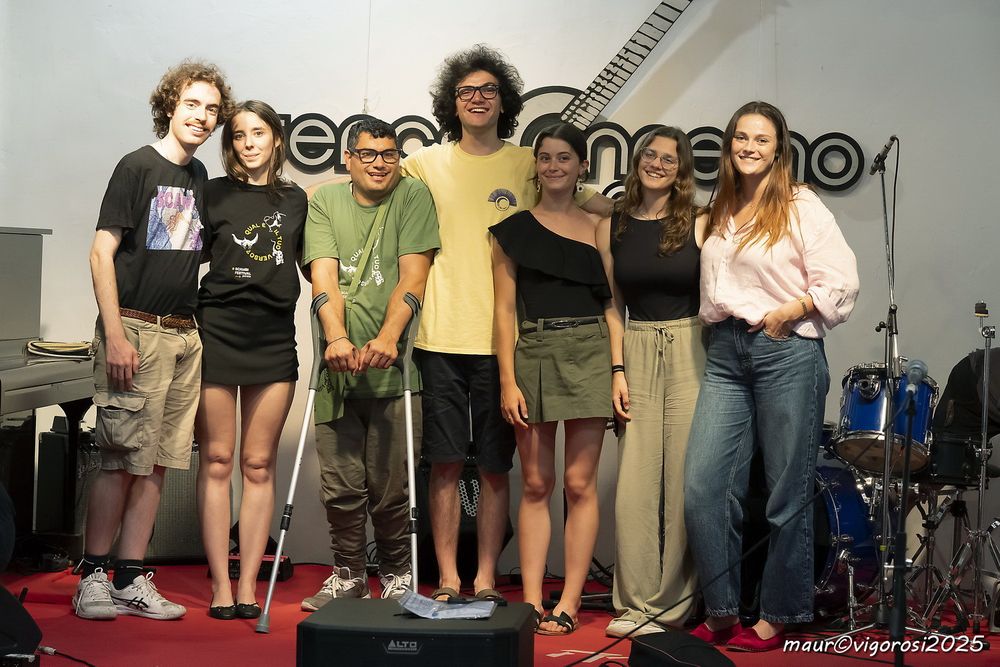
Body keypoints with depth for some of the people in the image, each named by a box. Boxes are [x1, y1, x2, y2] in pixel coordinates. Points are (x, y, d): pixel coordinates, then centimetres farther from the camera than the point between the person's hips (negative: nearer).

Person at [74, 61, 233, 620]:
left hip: (184, 335, 6)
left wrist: (193, 323, 13)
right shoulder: (139, 166, -5)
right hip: (136, 330, -6)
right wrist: (115, 336, -16)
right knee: (122, 459, -5)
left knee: (157, 461, 6)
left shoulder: (199, 176, 14)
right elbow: (102, 252, -9)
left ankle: (131, 579, 12)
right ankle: (93, 576, 5)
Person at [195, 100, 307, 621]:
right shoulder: (214, 194, 5)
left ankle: (248, 584, 9)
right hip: (217, 332, -2)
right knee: (217, 460, -1)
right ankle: (220, 585, 5)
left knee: (259, 465, 4)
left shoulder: (295, 200, 12)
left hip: (274, 338, 2)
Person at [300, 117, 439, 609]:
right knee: (340, 485, 3)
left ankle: (397, 575, 19)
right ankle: (348, 575, 21)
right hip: (338, 364, 2)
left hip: (392, 364, -2)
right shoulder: (325, 201, 10)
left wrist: (386, 337, -19)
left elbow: (413, 276, -5)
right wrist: (337, 338, -18)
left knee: (390, 485, 0)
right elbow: (324, 278, -2)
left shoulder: (413, 196, 4)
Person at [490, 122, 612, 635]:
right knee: (536, 484, 3)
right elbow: (504, 309, 5)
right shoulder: (514, 229, 9)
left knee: (579, 483, 0)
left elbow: (611, 305, 8)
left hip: (589, 353, 0)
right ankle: (531, 602, 6)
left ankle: (569, 602, 5)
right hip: (534, 355, 0)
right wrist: (508, 380, -3)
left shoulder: (598, 227, 10)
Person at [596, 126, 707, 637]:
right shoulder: (612, 227, 8)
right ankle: (636, 602, 7)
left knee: (683, 479, -2)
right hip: (636, 354, 2)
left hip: (691, 353, -2)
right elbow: (613, 306, 9)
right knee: (635, 480, -2)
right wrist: (618, 371, 0)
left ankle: (671, 603, 8)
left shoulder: (699, 224, 2)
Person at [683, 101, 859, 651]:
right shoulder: (719, 215, 16)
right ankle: (722, 613, 6)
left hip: (787, 353, -5)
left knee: (788, 494, 1)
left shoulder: (800, 206, -2)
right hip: (726, 356, 6)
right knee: (703, 486, -4)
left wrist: (785, 313, -11)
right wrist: (718, 323, 12)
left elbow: (840, 283, -9)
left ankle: (776, 618, 12)